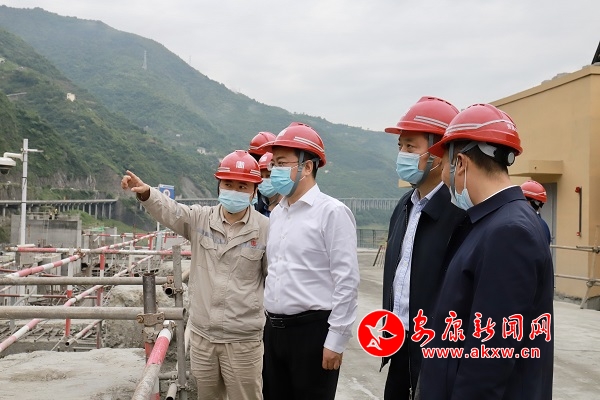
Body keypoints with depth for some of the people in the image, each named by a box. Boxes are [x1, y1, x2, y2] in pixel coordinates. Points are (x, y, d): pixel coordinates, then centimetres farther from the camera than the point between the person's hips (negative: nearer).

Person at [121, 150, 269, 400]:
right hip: (202, 334, 3)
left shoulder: (265, 229, -7)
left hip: (243, 340, -3)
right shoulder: (200, 220, 1)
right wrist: (145, 193, -37)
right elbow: (168, 210, -16)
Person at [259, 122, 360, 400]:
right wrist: (271, 321, 16)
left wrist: (336, 340, -15)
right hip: (274, 329, 7)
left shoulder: (332, 212, -12)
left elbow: (347, 281, -14)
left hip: (312, 329, -7)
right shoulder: (277, 213, 11)